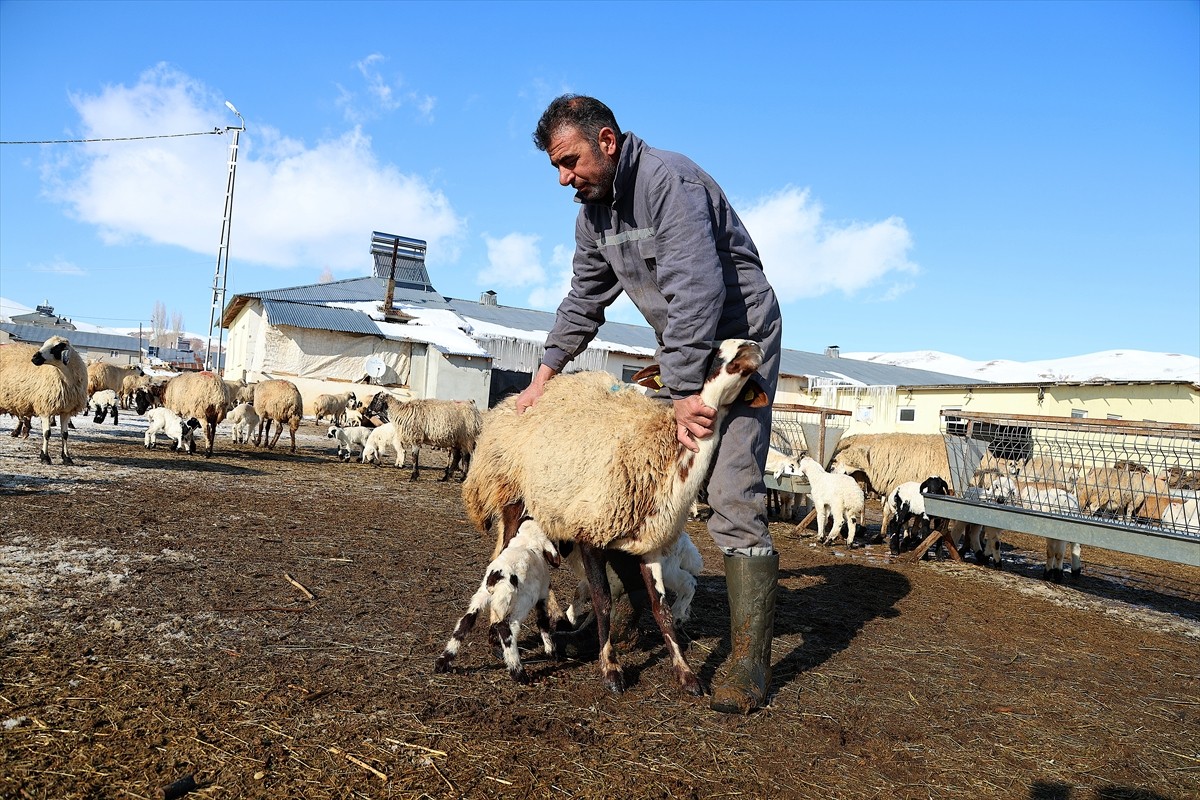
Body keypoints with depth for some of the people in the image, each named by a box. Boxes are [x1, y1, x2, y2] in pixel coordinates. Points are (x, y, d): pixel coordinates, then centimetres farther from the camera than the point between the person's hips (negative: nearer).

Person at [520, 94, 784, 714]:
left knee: (731, 496, -15)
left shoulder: (671, 182, -22)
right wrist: (545, 374, 7)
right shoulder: (593, 209, 6)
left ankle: (749, 661, -8)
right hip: (680, 349, 9)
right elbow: (585, 298, 14)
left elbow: (695, 292, -30)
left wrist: (683, 394, -31)